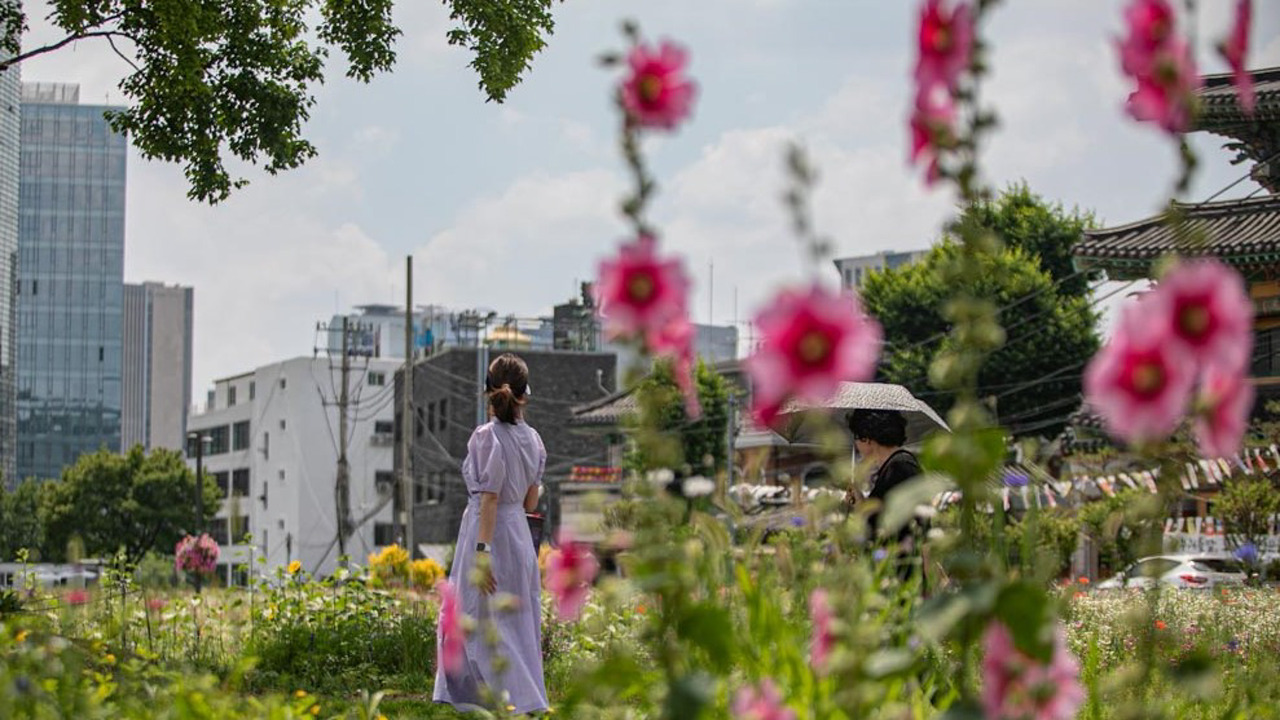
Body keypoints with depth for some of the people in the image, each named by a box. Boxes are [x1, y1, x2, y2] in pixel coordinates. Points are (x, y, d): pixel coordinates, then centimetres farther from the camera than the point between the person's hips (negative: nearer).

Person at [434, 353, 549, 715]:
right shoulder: (531, 438, 4)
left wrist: (482, 552, -19)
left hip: (489, 531, -7)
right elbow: (531, 502, 9)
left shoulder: (487, 437, -15)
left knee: (484, 622, 1)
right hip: (520, 533, 7)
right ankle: (527, 698, 17)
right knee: (518, 619, 14)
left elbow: (489, 498, -19)